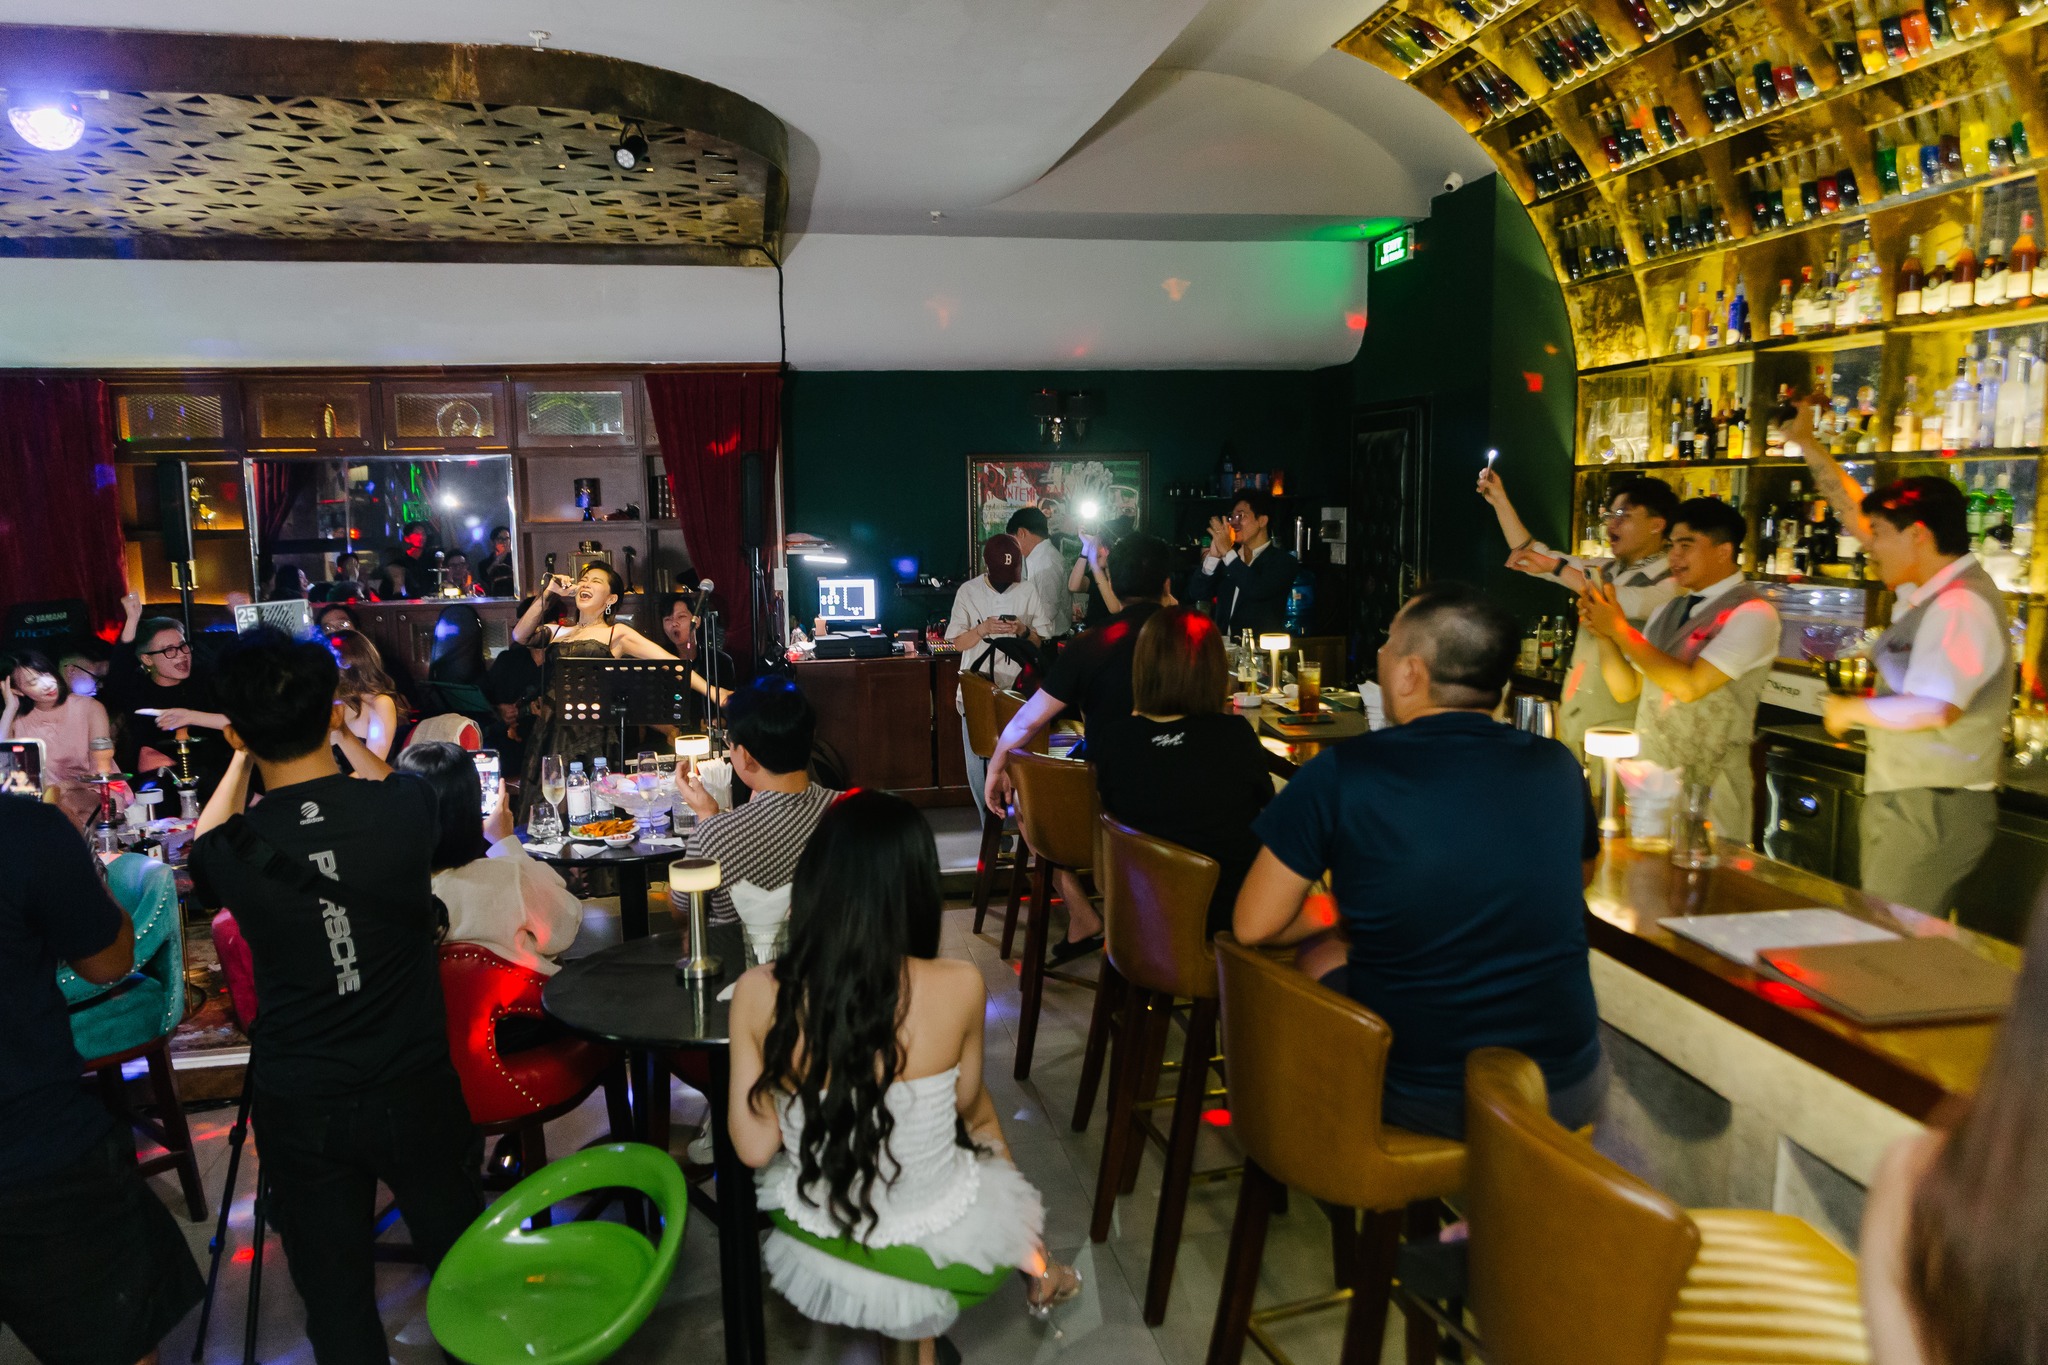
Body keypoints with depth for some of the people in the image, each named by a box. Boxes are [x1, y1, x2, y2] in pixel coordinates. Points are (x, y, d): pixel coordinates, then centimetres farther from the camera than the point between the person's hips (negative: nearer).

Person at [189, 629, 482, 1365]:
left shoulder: (235, 850, -16)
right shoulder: (406, 808, -17)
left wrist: (246, 752, 18)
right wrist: (344, 736, 22)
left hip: (299, 1110, 0)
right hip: (414, 1092, 0)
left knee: (337, 1301, 16)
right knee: (462, 1264, 20)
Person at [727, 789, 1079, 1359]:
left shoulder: (758, 992, -20)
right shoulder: (958, 987, -24)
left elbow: (754, 1148, -11)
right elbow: (967, 1106, -4)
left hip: (818, 1247, 2)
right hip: (933, 1242, -2)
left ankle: (913, 1337, 47)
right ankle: (1035, 1273, 56)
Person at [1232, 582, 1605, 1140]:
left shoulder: (1339, 773, -16)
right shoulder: (1558, 767, -5)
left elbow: (1254, 926, -8)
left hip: (1418, 1100, -3)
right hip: (1569, 1096, 3)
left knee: (1318, 952, 25)